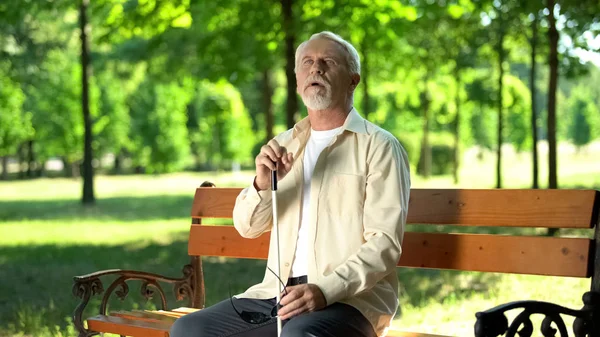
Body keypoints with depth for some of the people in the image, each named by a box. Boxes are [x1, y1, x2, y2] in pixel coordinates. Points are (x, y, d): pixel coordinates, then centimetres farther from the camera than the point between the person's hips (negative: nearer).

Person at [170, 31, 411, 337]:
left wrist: (325, 290, -24)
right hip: (278, 292, 6)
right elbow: (247, 226, 12)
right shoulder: (284, 145, 17)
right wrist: (262, 184, -10)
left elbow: (385, 242, -10)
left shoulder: (378, 146, -2)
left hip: (349, 299, -6)